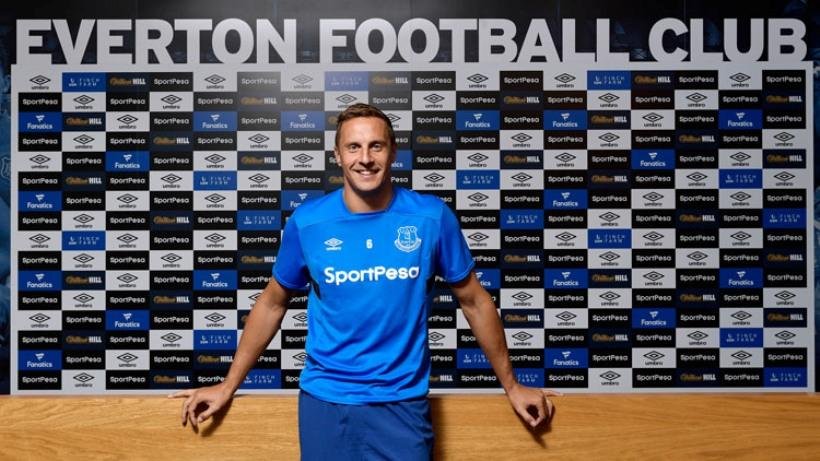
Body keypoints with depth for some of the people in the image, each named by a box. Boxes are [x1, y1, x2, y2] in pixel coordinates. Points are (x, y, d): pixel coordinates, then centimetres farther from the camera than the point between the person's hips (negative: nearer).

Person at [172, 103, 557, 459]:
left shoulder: (432, 217, -8)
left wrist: (510, 385, 8)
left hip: (403, 402, 0)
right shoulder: (307, 221, -6)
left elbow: (473, 300, 3)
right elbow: (272, 303, 7)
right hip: (324, 399, 1)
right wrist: (229, 385, 9)